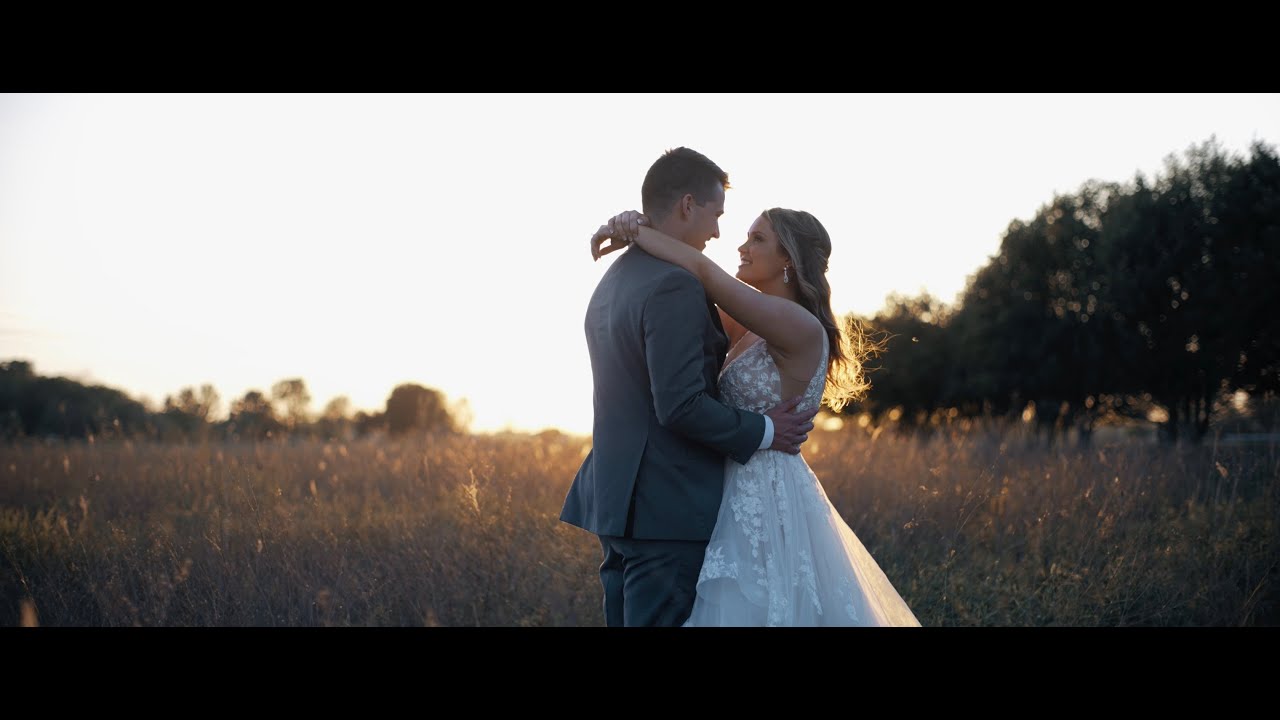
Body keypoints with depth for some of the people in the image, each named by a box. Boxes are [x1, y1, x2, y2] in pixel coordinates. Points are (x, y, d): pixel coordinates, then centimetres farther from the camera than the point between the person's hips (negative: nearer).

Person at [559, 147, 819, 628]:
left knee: (628, 618, 13)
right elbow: (681, 405, -21)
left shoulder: (612, 281, 15)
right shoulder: (676, 286, -16)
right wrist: (762, 432, -9)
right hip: (668, 509, -9)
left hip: (616, 498, 9)